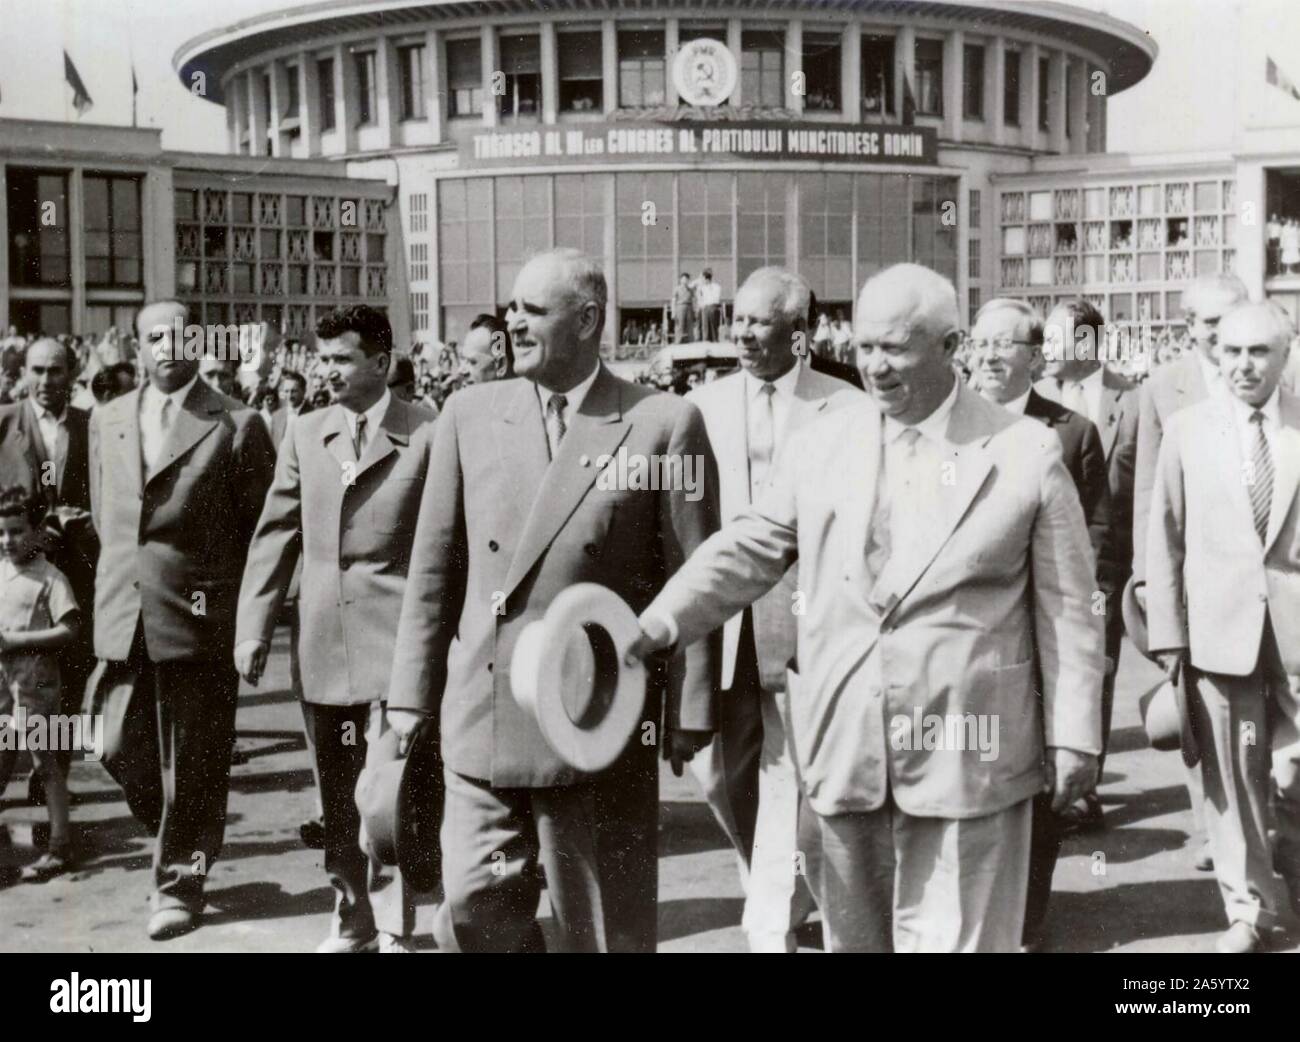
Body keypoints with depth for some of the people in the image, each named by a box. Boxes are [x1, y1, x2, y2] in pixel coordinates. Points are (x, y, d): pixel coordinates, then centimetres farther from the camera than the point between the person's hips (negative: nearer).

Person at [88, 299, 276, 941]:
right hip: (122, 617, 4)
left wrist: (248, 616, -1)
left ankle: (180, 882, 20)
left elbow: (261, 530, -1)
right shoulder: (107, 420, 11)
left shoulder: (237, 427, -5)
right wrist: (126, 579, 14)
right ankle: (179, 842, 35)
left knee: (193, 763, 4)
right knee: (123, 751, 9)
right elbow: (105, 516, 19)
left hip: (200, 620, -4)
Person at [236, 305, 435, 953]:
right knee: (335, 795, 14)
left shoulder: (426, 435, -5)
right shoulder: (304, 436, 10)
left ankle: (394, 931, 7)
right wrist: (254, 627, 4)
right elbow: (275, 536, 10)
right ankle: (352, 919, 29)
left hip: (394, 637, -5)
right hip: (321, 642, 5)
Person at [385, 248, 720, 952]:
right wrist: (412, 696, 7)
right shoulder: (469, 414, 6)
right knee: (474, 907, 5)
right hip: (481, 719, 3)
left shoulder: (665, 424, -5)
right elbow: (434, 568, 8)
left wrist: (689, 715, -6)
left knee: (603, 927, 10)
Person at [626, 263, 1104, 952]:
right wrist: (658, 625, -6)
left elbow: (1064, 609, 0)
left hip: (966, 753, -3)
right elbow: (747, 552, 7)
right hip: (844, 745, 3)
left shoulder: (1026, 454, -2)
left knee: (957, 938, 4)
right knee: (854, 933, 15)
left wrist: (1073, 735, -2)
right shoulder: (819, 446, 6)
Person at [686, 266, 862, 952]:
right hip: (720, 622, 4)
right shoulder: (703, 404, 6)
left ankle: (771, 929, 16)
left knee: (788, 780, 2)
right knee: (717, 770, 12)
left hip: (805, 624, -4)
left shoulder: (845, 410, -4)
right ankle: (786, 888, 38)